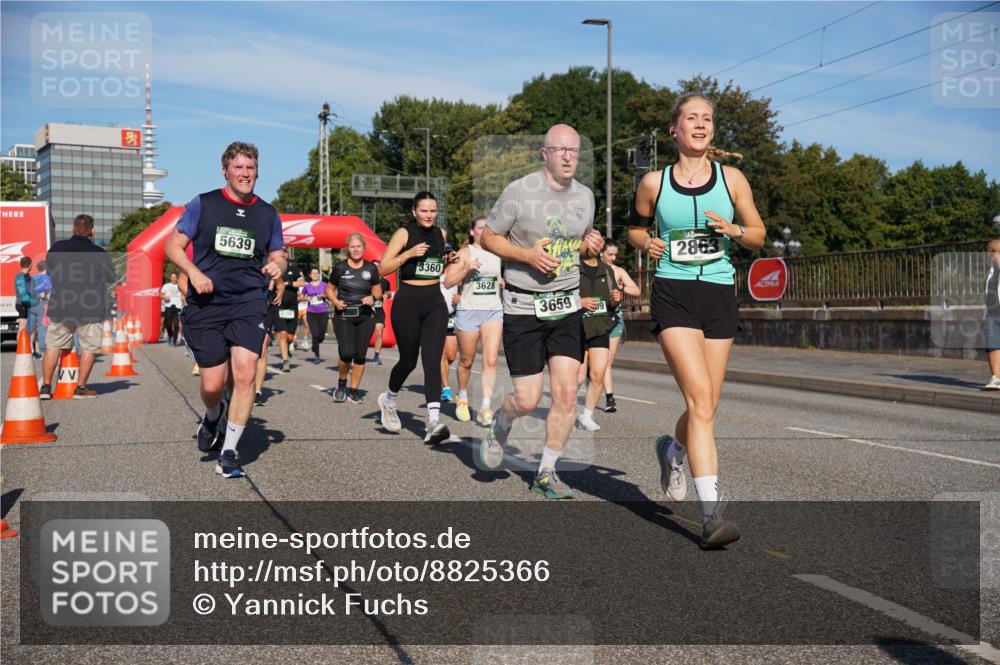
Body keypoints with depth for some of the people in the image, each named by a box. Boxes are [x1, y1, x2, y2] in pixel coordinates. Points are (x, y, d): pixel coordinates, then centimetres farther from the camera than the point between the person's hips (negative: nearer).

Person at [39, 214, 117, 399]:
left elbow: (49, 270, 14)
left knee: (53, 345, 12)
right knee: (89, 348, 8)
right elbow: (111, 279, 4)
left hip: (60, 306, 3)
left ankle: (46, 386, 11)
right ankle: (81, 387, 9)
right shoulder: (99, 254, -10)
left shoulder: (56, 248, -2)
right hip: (91, 308, -3)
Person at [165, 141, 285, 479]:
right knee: (213, 385, 0)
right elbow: (173, 245, 3)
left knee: (245, 376, -14)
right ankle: (212, 417, 38)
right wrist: (194, 272, -15)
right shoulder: (203, 204, 2)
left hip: (248, 303, 1)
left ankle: (229, 452, 0)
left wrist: (276, 266, -6)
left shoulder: (268, 214, 9)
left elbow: (277, 256, 18)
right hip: (206, 304, -1)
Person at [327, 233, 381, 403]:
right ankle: (341, 384, 13)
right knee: (346, 354, -14)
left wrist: (373, 297, -8)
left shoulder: (371, 268, 5)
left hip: (365, 317, 2)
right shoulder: (340, 268, 0)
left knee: (360, 355, 1)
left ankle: (354, 391, 14)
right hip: (343, 317, -2)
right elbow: (329, 289, 9)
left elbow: (378, 290, 14)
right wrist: (336, 301, -10)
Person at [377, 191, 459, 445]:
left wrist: (448, 260, 7)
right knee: (408, 361, 5)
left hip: (435, 303, 4)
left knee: (432, 361, -10)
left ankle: (434, 422, -20)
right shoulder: (404, 233, -5)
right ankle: (389, 400, 36)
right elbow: (383, 268, -9)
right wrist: (409, 253, -20)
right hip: (408, 302, -4)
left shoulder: (440, 234, 11)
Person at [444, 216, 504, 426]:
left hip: (493, 311, 3)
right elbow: (447, 282, -8)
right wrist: (466, 269, -21)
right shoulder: (465, 253, -1)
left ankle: (486, 408, -12)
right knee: (466, 361, 10)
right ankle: (462, 398, 34)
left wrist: (504, 283, 8)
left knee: (491, 361, -11)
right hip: (468, 311, -3)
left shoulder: (498, 254, 12)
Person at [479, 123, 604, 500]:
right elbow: (488, 237, -3)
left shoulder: (585, 196, 7)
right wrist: (527, 255, -17)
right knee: (527, 400, -4)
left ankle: (546, 474, 13)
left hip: (567, 305, 4)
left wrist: (590, 246, -3)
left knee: (566, 393, -4)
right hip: (523, 307, -4)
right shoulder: (519, 192, -10)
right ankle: (500, 427, 33)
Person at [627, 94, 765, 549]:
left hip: (719, 294, 3)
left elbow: (759, 235, 11)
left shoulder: (731, 179, 6)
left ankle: (672, 450, 44)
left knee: (707, 405, 8)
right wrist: (647, 243, -4)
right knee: (701, 400, -17)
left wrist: (735, 230, -10)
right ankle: (712, 515, -18)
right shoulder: (654, 183, 3)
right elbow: (635, 227, 18)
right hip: (673, 294, -3)